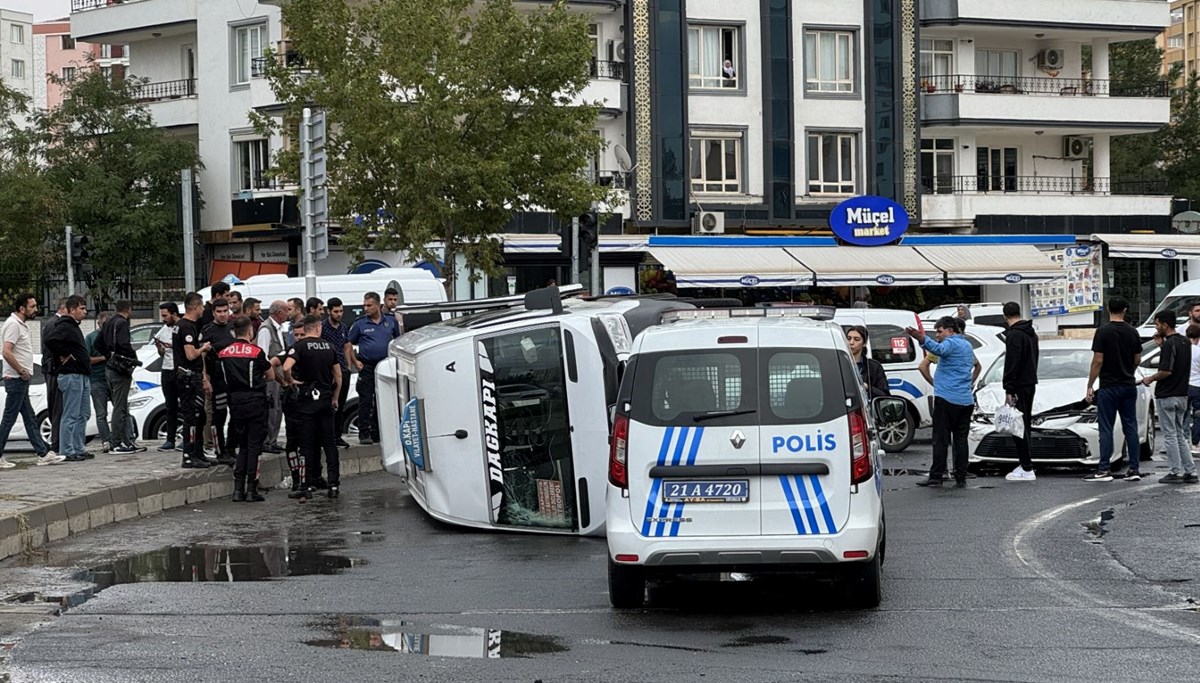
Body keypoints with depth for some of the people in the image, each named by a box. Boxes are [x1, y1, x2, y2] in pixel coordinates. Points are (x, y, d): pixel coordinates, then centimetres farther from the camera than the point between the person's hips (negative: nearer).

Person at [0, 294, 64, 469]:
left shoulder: (23, 324, 16)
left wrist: (25, 372, 11)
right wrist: (22, 371, -18)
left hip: (22, 379, 10)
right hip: (16, 380, -10)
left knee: (30, 420, 11)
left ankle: (43, 454, 13)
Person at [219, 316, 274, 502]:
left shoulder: (223, 352, 3)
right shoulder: (256, 352, -9)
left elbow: (223, 376, 10)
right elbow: (271, 376, 1)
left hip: (235, 401, 4)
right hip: (255, 401, -4)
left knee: (242, 445, 14)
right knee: (254, 445, 1)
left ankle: (238, 489, 8)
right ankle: (252, 490, -1)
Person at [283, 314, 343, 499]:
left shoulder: (300, 346, -9)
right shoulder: (329, 347, 6)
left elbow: (286, 367, -26)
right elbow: (338, 377, 10)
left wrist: (290, 381, -7)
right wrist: (335, 398, 20)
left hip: (307, 401, -4)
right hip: (326, 401, 4)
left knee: (308, 444, 0)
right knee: (329, 443, 8)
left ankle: (306, 486, 1)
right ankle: (333, 484, 3)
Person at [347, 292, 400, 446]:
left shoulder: (391, 321, 7)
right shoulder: (359, 324, 0)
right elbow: (348, 345, 4)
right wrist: (354, 362, -6)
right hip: (367, 367, -3)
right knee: (365, 401, -7)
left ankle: (377, 433, 15)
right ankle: (364, 434, -6)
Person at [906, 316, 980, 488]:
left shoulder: (951, 343, -8)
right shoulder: (967, 345, 20)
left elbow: (939, 349, -33)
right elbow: (976, 365, 38)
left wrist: (923, 340, -49)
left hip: (947, 398, -8)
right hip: (966, 400, 8)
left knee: (940, 439, -5)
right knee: (960, 440, 7)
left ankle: (936, 476, -7)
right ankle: (961, 478, 5)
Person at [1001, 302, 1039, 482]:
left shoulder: (1014, 335, -16)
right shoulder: (1031, 332, 15)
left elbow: (1011, 364, -21)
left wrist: (1008, 389, -19)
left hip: (1019, 385, -10)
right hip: (1031, 383, 10)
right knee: (1024, 424, 15)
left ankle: (1027, 469, -11)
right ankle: (1025, 464, 19)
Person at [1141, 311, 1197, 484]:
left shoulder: (1169, 344, -19)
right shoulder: (1185, 342, 10)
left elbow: (1167, 371, -24)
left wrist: (1150, 379, -8)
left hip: (1167, 396, -9)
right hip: (1182, 395, 9)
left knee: (1170, 435, -1)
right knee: (1180, 434, 14)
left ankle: (1176, 472, 1)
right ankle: (1190, 472, 11)